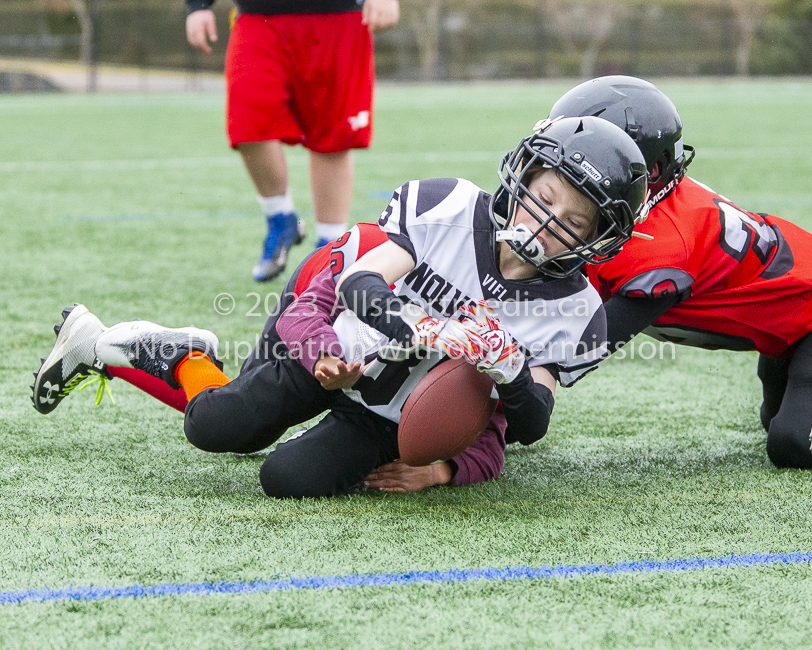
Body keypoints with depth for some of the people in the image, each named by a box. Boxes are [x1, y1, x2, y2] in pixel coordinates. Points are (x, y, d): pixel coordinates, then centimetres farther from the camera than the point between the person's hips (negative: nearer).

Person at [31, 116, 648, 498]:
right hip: (336, 347, -1)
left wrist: (512, 373, -40)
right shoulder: (450, 207, -21)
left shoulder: (574, 312, -16)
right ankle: (181, 354, 21)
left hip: (394, 418, 2)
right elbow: (361, 282, -25)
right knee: (218, 426, -15)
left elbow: (532, 426, -17)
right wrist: (424, 332, -44)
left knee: (293, 477, -18)